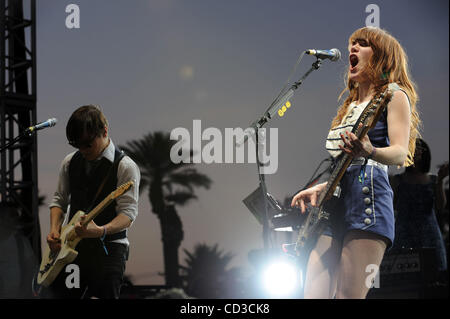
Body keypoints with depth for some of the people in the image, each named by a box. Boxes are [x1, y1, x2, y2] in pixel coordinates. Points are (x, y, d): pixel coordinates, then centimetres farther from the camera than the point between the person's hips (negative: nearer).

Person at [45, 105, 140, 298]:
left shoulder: (125, 167, -7)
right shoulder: (70, 162, 11)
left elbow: (128, 212, -13)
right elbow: (59, 200, 18)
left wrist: (101, 230, -31)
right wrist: (54, 230, -1)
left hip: (108, 247, -5)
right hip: (71, 247, 5)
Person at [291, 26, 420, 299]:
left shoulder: (393, 95, 6)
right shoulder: (350, 106, 29)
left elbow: (400, 154, -10)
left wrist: (369, 152, -30)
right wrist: (319, 189, 18)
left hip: (368, 200, -8)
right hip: (334, 208, 8)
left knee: (349, 294, -17)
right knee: (313, 294, -4)